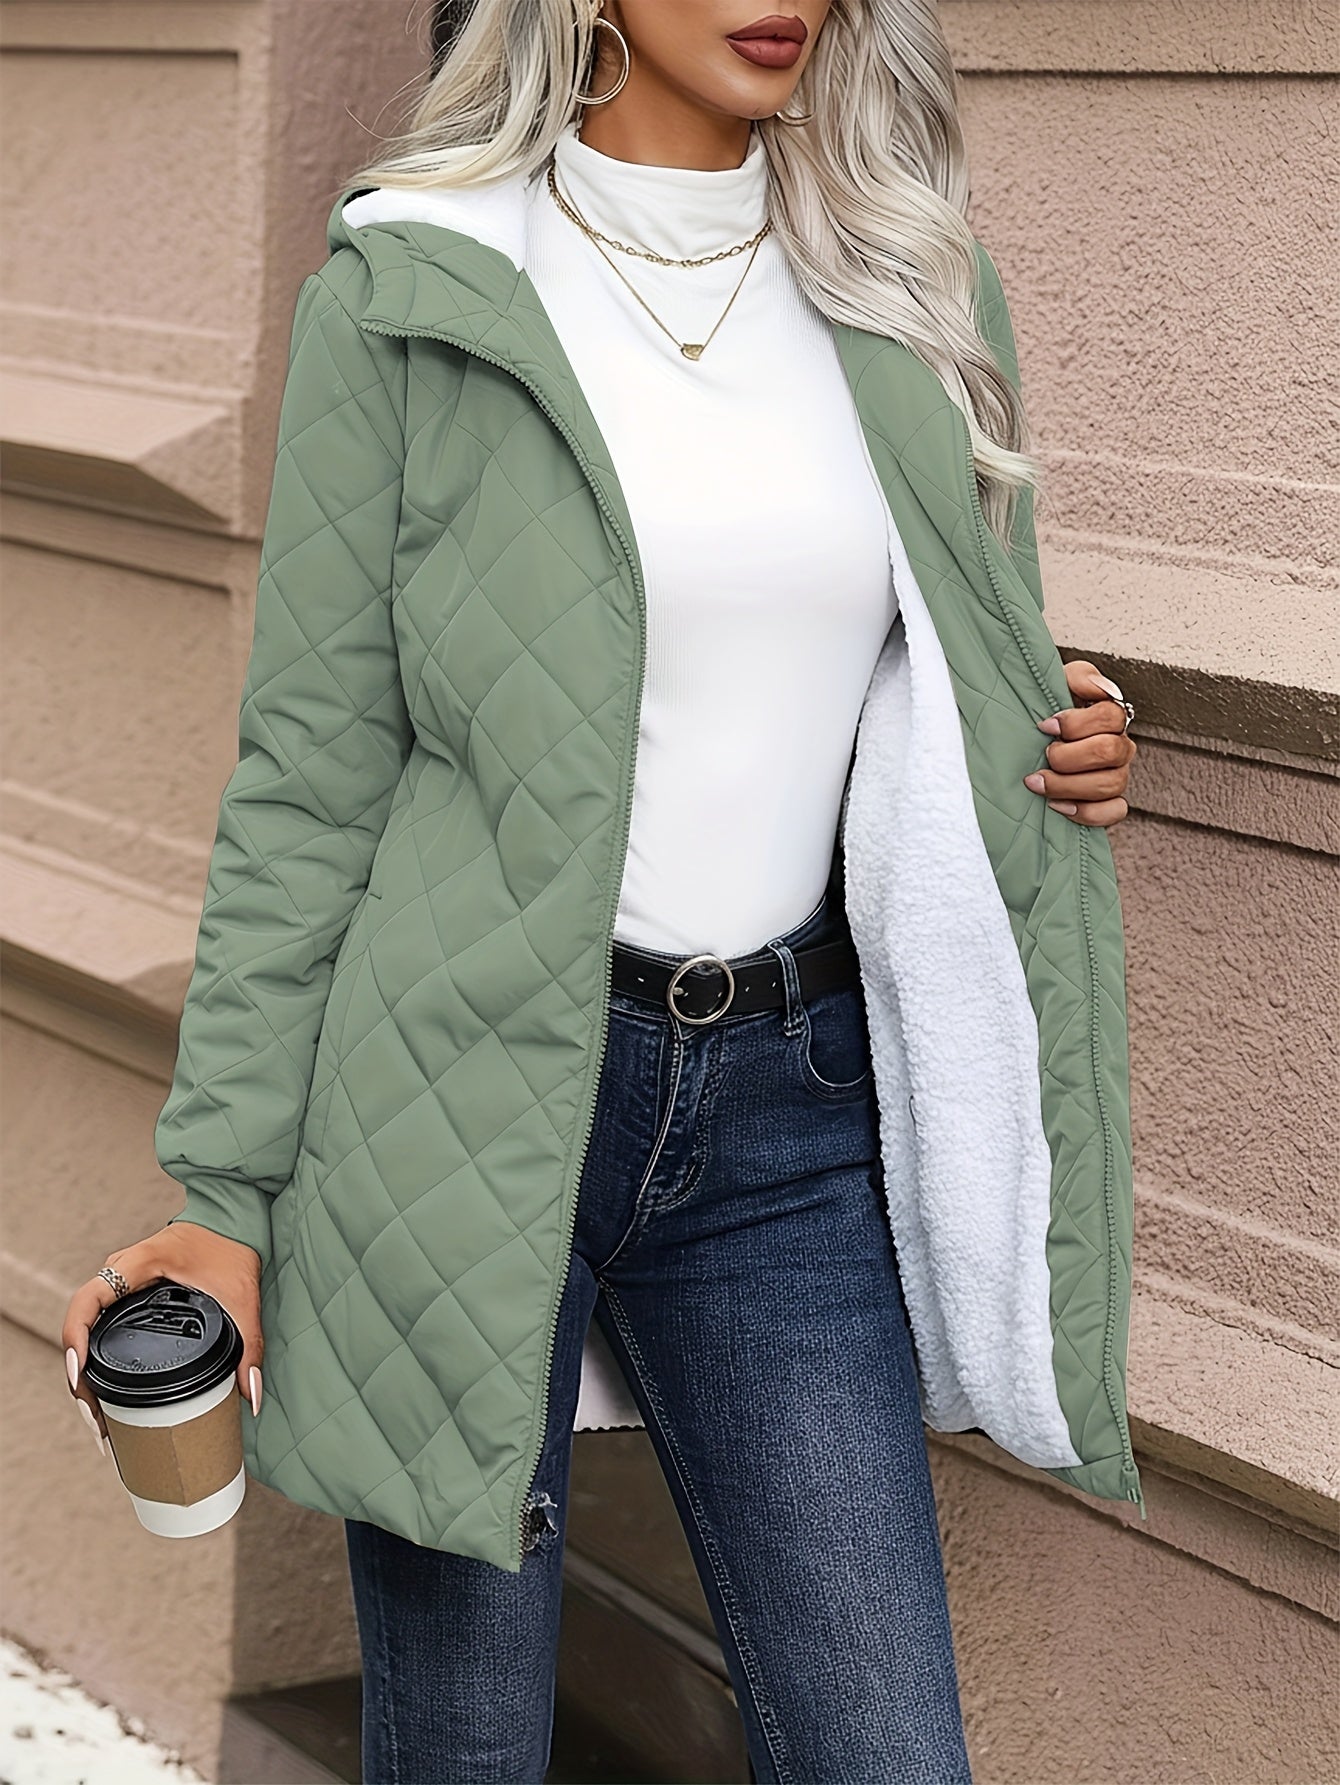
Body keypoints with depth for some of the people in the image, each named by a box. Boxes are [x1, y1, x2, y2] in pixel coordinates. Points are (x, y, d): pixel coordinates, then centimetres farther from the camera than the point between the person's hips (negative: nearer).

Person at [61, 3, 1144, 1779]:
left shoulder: (914, 288, 7)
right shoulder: (412, 291, -4)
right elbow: (313, 774, -4)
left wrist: (1069, 753, -3)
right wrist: (226, 1193, -8)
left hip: (791, 1114, 3)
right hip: (469, 1085, -3)